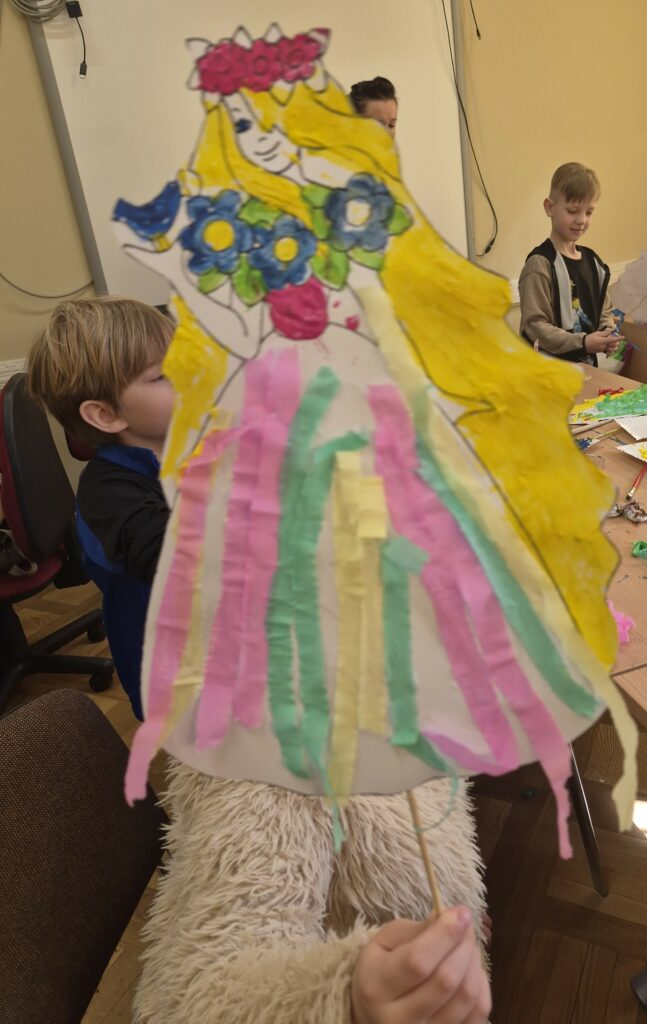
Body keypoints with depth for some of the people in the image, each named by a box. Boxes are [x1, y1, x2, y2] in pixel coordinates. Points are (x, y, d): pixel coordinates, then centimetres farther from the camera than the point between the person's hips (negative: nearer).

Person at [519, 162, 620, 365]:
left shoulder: (593, 261, 7)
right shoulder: (540, 264, -15)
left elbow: (603, 311, 15)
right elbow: (534, 325, -20)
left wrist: (608, 334, -6)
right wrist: (582, 342, -25)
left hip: (587, 366, 7)